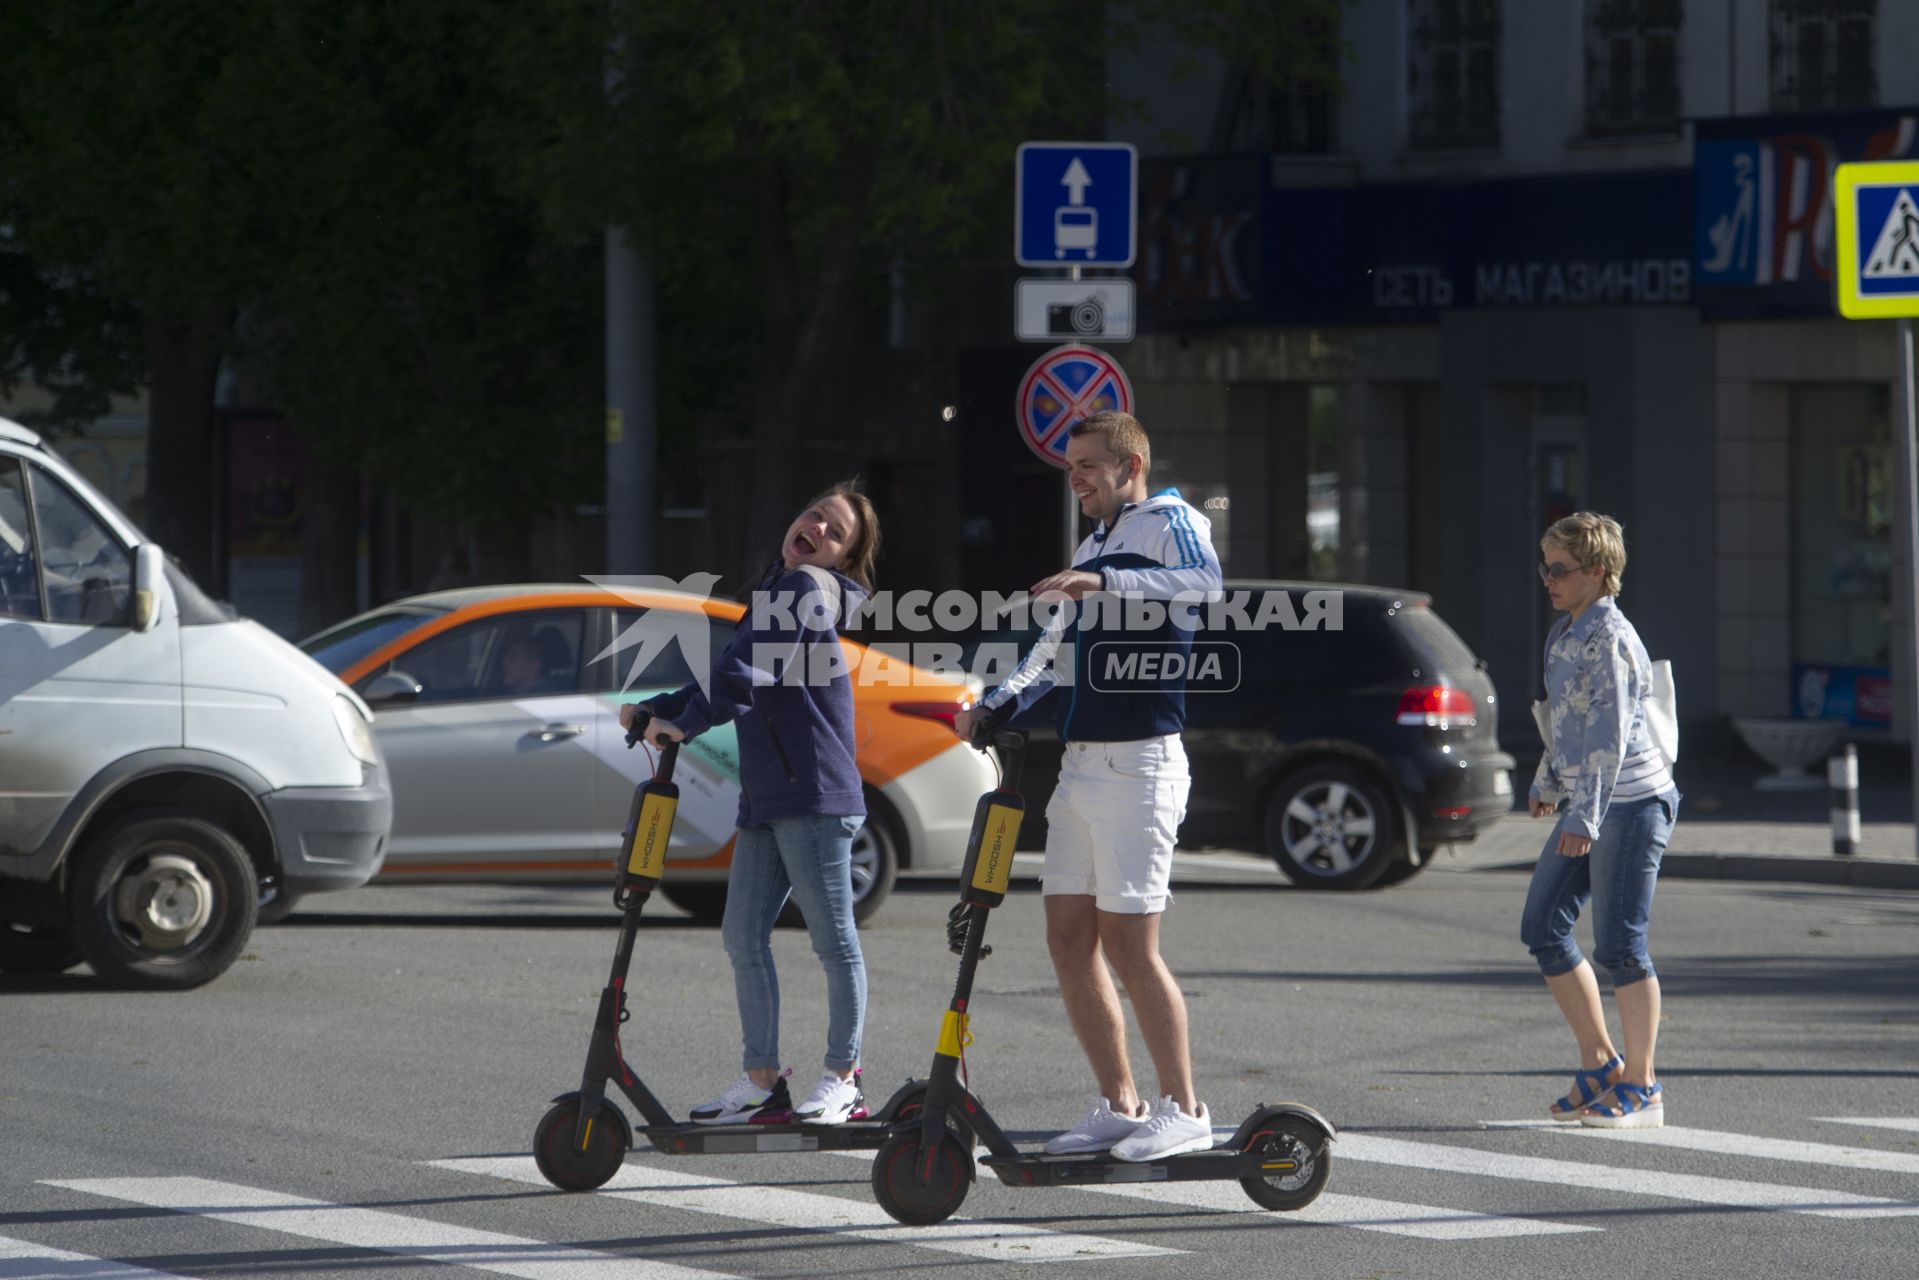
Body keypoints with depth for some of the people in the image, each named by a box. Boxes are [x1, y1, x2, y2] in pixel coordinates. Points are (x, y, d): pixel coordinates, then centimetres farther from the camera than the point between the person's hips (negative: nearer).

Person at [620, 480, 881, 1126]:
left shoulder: (810, 587, -8)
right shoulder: (777, 592, 20)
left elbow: (746, 672, -19)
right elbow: (731, 675, 27)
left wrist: (683, 723, -15)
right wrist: (654, 710, 19)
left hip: (815, 794, -9)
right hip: (766, 798, 9)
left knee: (832, 938, -2)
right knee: (744, 934, 8)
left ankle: (843, 1079, 3)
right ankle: (761, 1079, 13)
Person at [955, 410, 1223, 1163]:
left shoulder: (1167, 521, -4)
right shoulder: (1093, 548, 22)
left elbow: (1204, 584, -26)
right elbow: (1054, 650, 27)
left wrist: (1105, 582, -35)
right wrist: (995, 708, 12)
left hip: (1139, 763, -9)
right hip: (1080, 764, 9)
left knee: (1130, 945, -9)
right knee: (1069, 941, 6)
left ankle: (1184, 1110, -2)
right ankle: (1119, 1107, 13)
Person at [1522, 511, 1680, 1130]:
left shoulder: (1611, 639, -16)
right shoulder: (1563, 635, 13)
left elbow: (1610, 733, -23)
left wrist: (1585, 818, -27)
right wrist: (1547, 784, 37)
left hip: (1632, 802, -10)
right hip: (1586, 806, 10)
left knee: (1619, 945, -6)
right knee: (1543, 928, 7)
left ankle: (1642, 1089, 3)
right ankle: (1600, 1064, 16)